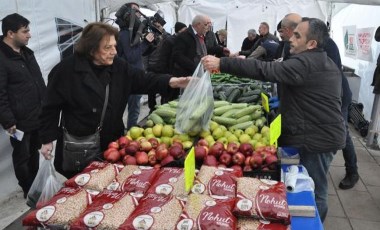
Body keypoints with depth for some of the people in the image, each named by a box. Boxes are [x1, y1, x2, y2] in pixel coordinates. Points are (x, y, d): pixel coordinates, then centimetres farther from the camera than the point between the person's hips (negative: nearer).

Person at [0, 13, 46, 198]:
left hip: (38, 116, 8)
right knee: (22, 157, 11)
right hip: (20, 121, -8)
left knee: (34, 152, 22)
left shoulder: (26, 52, 9)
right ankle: (28, 191, 28)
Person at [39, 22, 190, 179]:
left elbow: (143, 80, -4)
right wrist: (47, 139, -5)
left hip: (112, 143, 4)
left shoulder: (118, 66, 0)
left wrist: (170, 82, -20)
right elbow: (51, 107, -6)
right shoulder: (66, 70, -12)